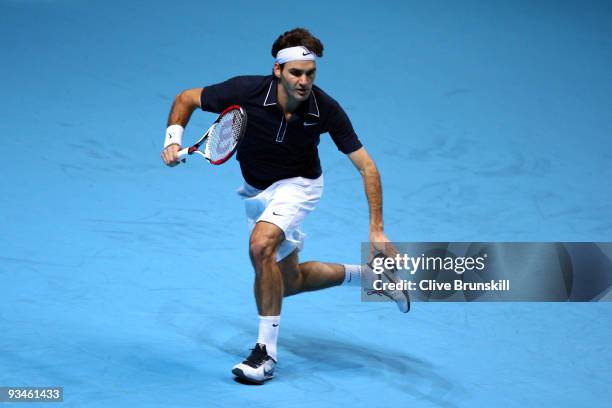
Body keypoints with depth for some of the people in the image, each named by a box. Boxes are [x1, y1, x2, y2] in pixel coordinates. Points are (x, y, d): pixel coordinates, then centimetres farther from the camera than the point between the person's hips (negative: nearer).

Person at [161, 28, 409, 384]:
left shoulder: (326, 110, -27)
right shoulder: (246, 91, -28)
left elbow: (367, 167, -21)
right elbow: (186, 98, -11)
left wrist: (377, 230, -27)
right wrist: (174, 140, -28)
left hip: (298, 185, -4)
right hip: (257, 190, 4)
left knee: (261, 245, -32)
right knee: (289, 281, 14)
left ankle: (267, 351, -20)